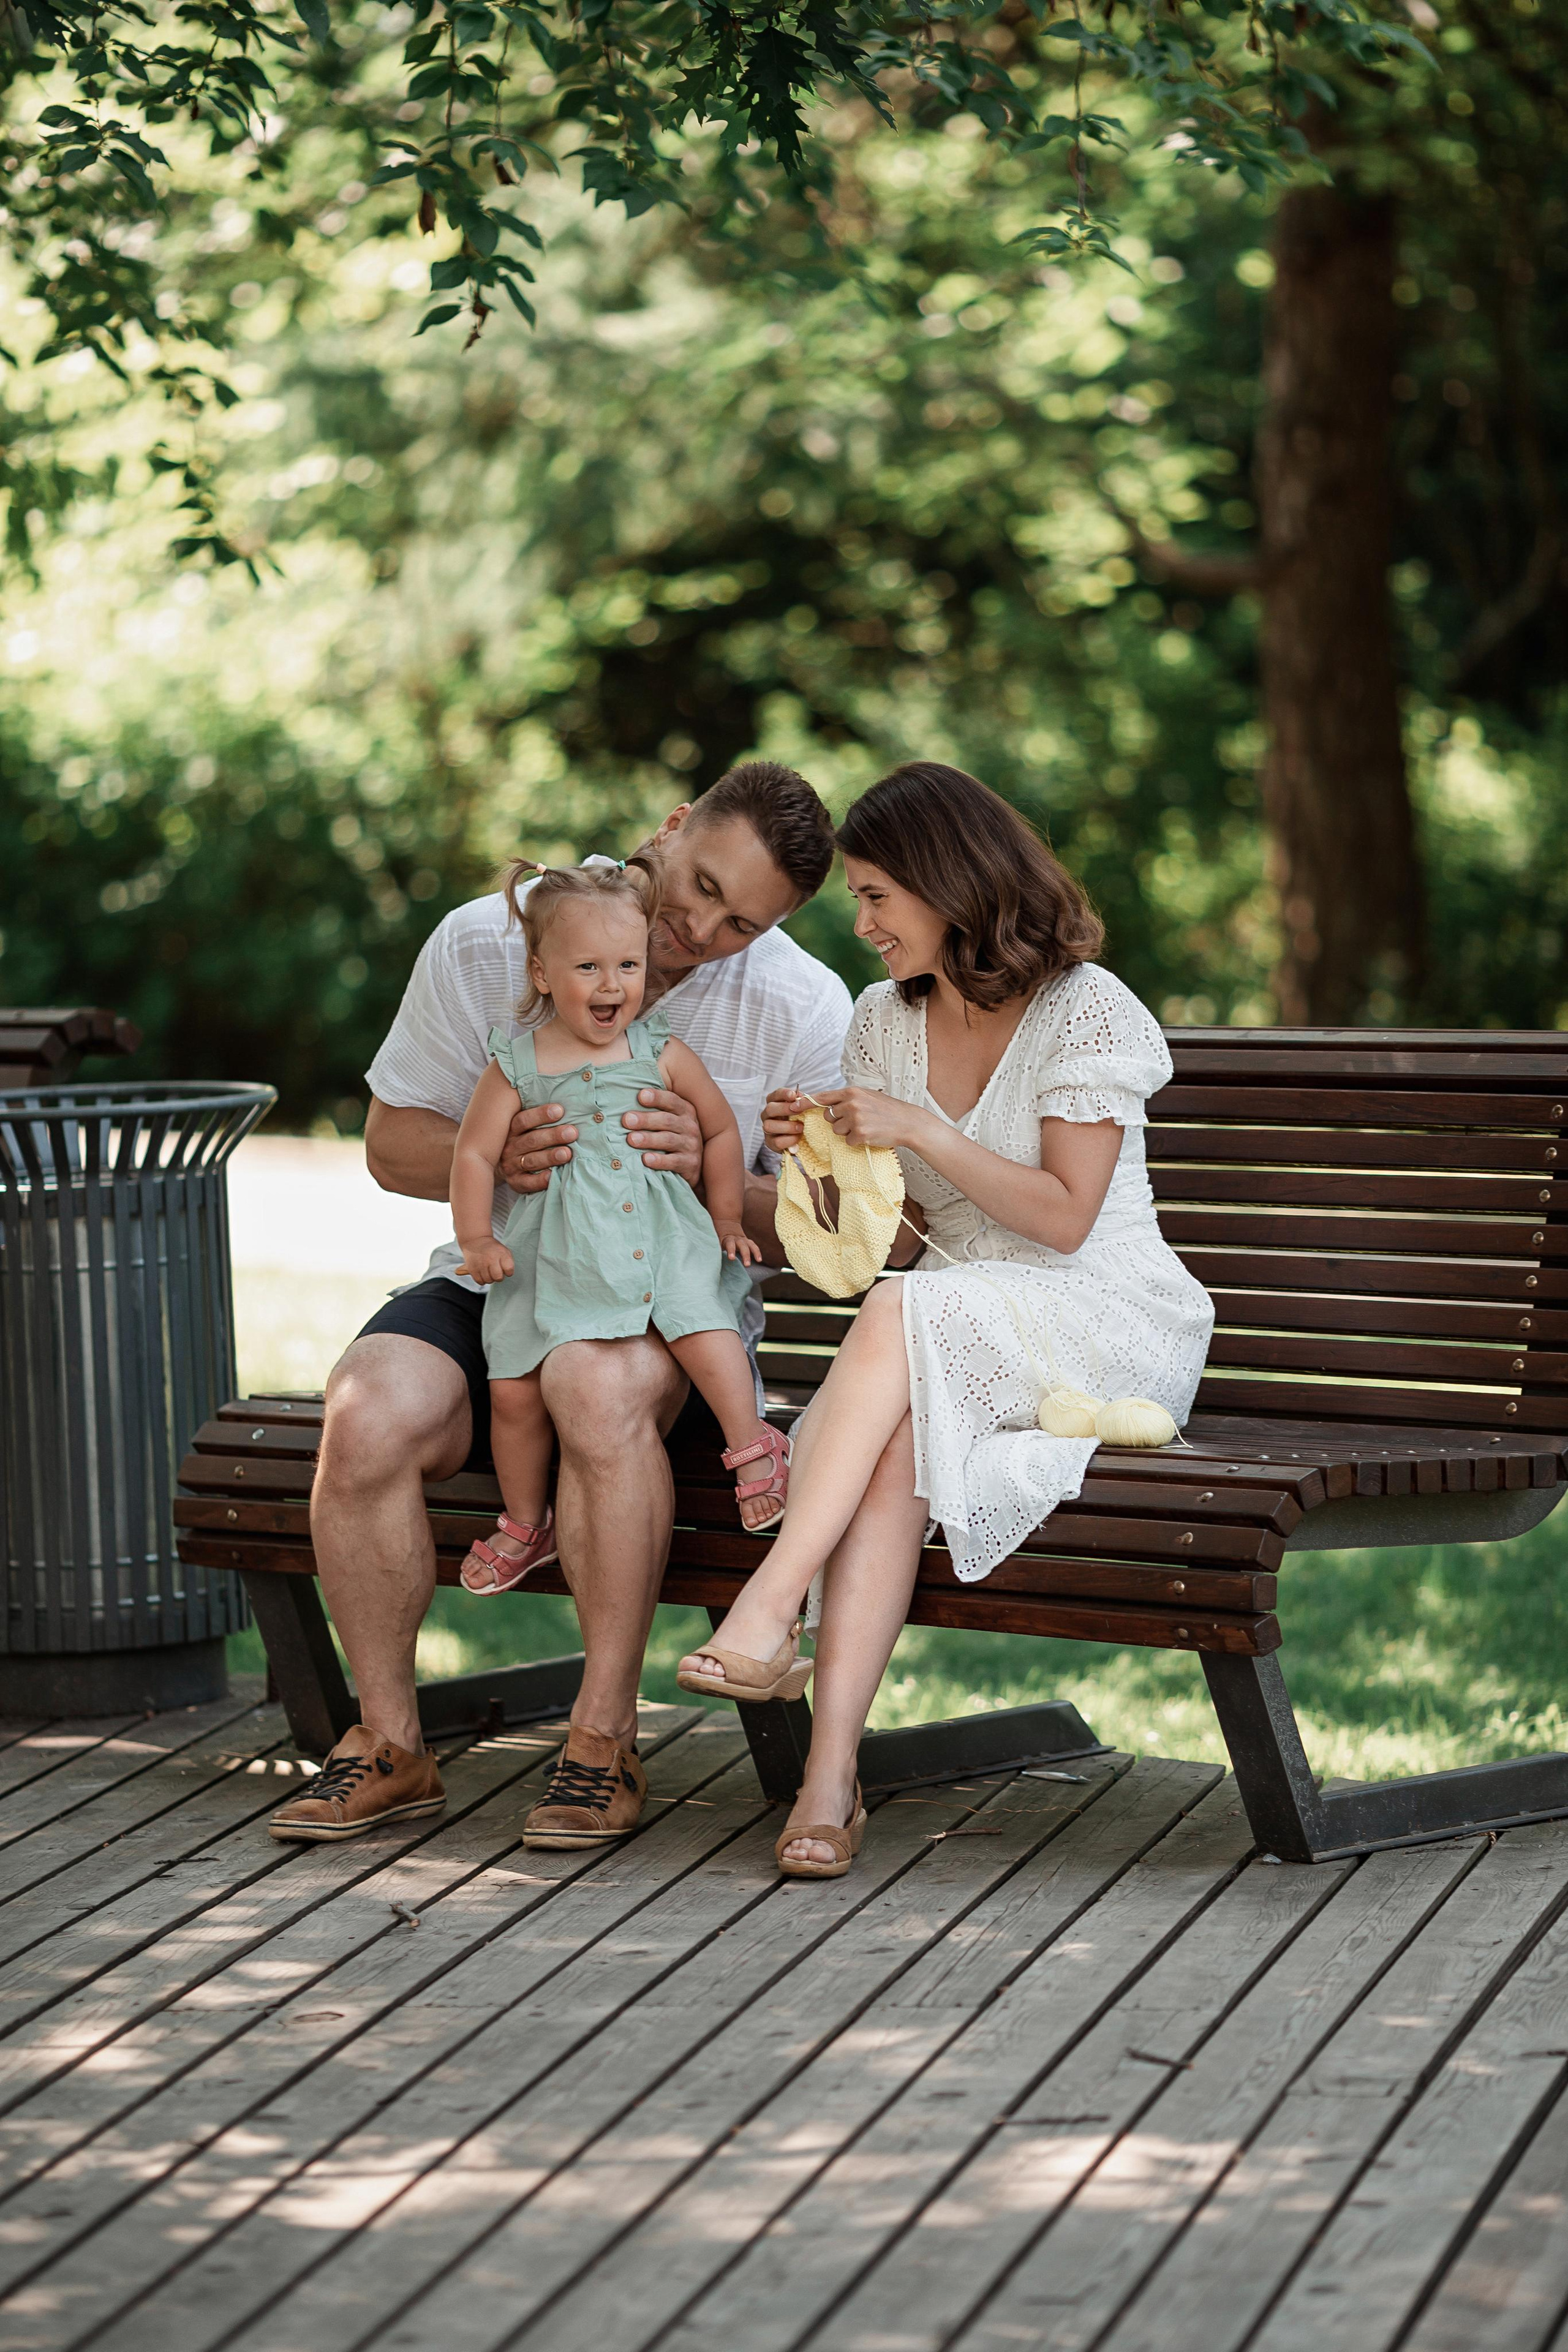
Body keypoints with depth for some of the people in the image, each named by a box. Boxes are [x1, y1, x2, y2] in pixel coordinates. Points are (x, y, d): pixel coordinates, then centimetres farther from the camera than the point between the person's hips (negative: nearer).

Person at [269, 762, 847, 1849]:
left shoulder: (805, 1012, -5)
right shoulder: (483, 945, -4)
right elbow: (393, 1142, 2)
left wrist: (712, 1175, -24)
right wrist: (494, 1163, -20)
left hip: (666, 1302, -2)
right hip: (492, 1284, 2)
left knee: (599, 1381, -38)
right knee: (369, 1416, -30)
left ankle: (605, 1740, -23)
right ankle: (390, 1743, -9)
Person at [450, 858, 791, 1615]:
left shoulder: (662, 1054, 3)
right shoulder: (516, 1064, 0)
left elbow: (720, 1129, 14)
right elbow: (473, 1154, 0)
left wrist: (727, 1219, 13)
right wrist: (476, 1239, -10)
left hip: (660, 1237, 0)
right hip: (552, 1254, 1)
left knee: (702, 1325, -28)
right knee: (514, 1386, -2)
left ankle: (754, 1447, -14)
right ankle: (525, 1524, 16)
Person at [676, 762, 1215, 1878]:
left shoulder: (1087, 1011, -5)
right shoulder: (886, 1020, 14)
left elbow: (1063, 1217, -13)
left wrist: (918, 1129, -16)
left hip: (1108, 1322, -4)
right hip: (949, 1344, 4)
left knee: (903, 1315, -35)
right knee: (893, 1443, -32)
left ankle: (770, 1608, -41)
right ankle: (832, 1767, -45)